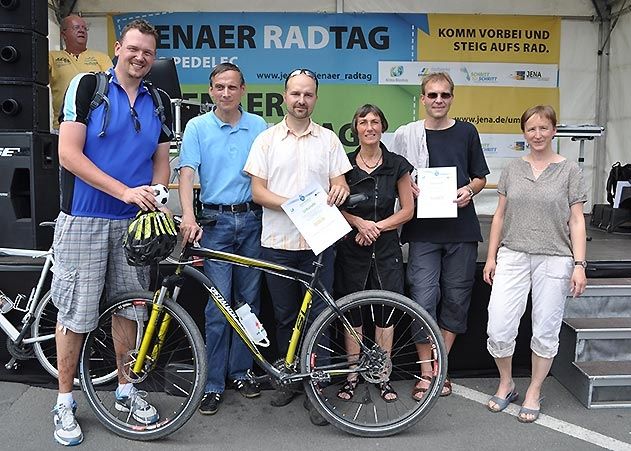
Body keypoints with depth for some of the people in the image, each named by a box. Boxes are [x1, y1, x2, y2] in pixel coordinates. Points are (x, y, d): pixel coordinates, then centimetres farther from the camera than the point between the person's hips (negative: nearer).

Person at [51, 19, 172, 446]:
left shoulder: (158, 102, 9)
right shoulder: (87, 86, -5)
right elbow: (69, 153, -12)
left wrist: (153, 200, -7)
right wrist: (125, 191, -19)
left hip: (134, 221, 5)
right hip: (84, 220, -4)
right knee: (76, 314, 2)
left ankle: (126, 390, 29)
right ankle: (65, 402, 19)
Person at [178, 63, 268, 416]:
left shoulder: (258, 126, 7)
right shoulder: (197, 127, 2)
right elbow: (187, 172, -7)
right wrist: (188, 216, -22)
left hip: (252, 220, 2)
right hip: (216, 221, -2)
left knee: (248, 301, 9)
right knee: (218, 305, -3)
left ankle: (241, 372, 23)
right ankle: (214, 384, 8)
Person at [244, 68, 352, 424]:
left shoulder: (329, 139, 8)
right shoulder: (266, 139, 6)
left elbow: (339, 184, 8)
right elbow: (258, 191, 0)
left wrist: (339, 189, -16)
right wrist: (290, 203, -17)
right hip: (278, 242, 1)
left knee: (317, 316, 2)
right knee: (285, 317, 12)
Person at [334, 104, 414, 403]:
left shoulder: (397, 165, 2)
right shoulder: (344, 164, 2)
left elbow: (407, 211, 2)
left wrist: (377, 226, -10)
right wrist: (358, 222, -14)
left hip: (386, 248, 0)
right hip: (352, 247, 0)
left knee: (385, 311, 5)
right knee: (352, 311, 6)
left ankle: (383, 376, 20)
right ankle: (352, 375, 20)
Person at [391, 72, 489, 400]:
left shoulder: (466, 132, 8)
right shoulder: (406, 135, 3)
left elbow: (480, 177, 14)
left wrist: (469, 191, -7)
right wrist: (414, 191, -13)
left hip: (461, 228, 2)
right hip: (423, 229, -2)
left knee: (456, 299, 7)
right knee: (423, 300, -5)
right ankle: (426, 373, 10)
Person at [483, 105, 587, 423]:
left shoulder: (569, 170, 3)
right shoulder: (512, 169, 9)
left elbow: (576, 221, 1)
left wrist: (579, 264, -6)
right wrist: (491, 256, 8)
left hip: (554, 260, -1)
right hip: (513, 257, 2)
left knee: (545, 332, 7)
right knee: (498, 330, -4)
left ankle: (534, 393, 26)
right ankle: (506, 385, 21)